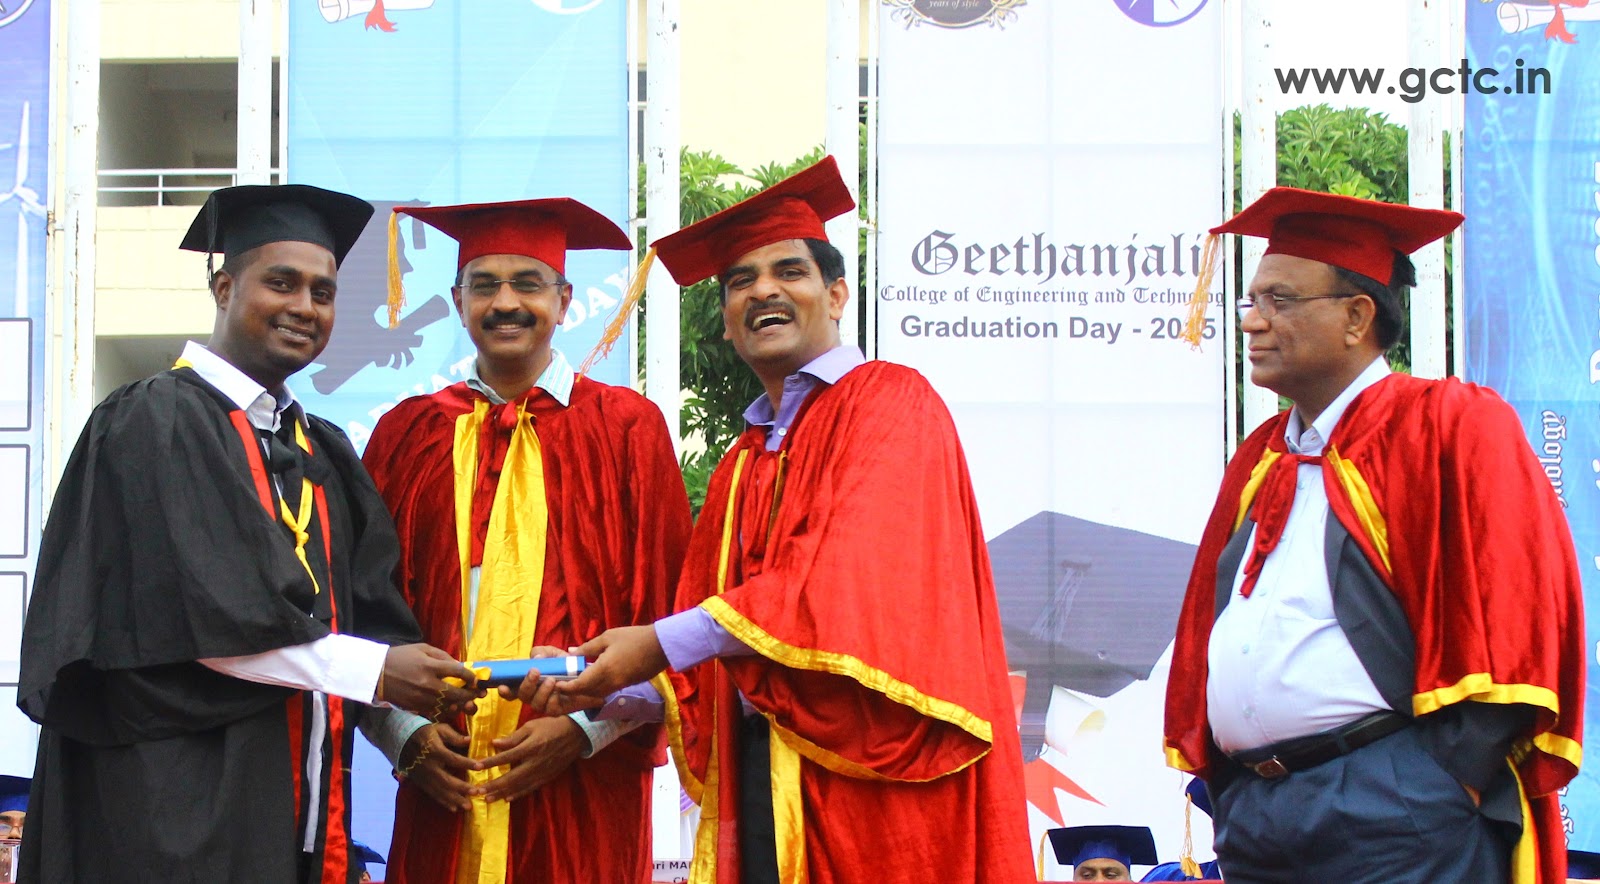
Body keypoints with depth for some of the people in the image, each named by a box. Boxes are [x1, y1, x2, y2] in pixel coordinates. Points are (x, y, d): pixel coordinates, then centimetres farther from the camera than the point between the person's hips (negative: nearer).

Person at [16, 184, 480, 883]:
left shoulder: (323, 452, 17)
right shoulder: (157, 424, -6)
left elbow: (371, 611, 10)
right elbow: (205, 619, -17)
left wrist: (417, 726, -8)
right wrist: (375, 670, -17)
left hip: (299, 807, 7)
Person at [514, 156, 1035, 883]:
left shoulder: (891, 403, -2)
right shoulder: (742, 466, 17)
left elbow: (856, 576, -18)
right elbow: (708, 672, 13)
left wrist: (663, 645, -19)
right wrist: (606, 692, -6)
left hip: (871, 787, -6)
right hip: (760, 784, 6)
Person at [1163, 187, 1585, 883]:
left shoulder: (1448, 427, -2)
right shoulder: (1256, 462, 17)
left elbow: (1516, 607, -9)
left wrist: (1453, 783, -13)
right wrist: (1225, 787, 12)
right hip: (1253, 820, 6)